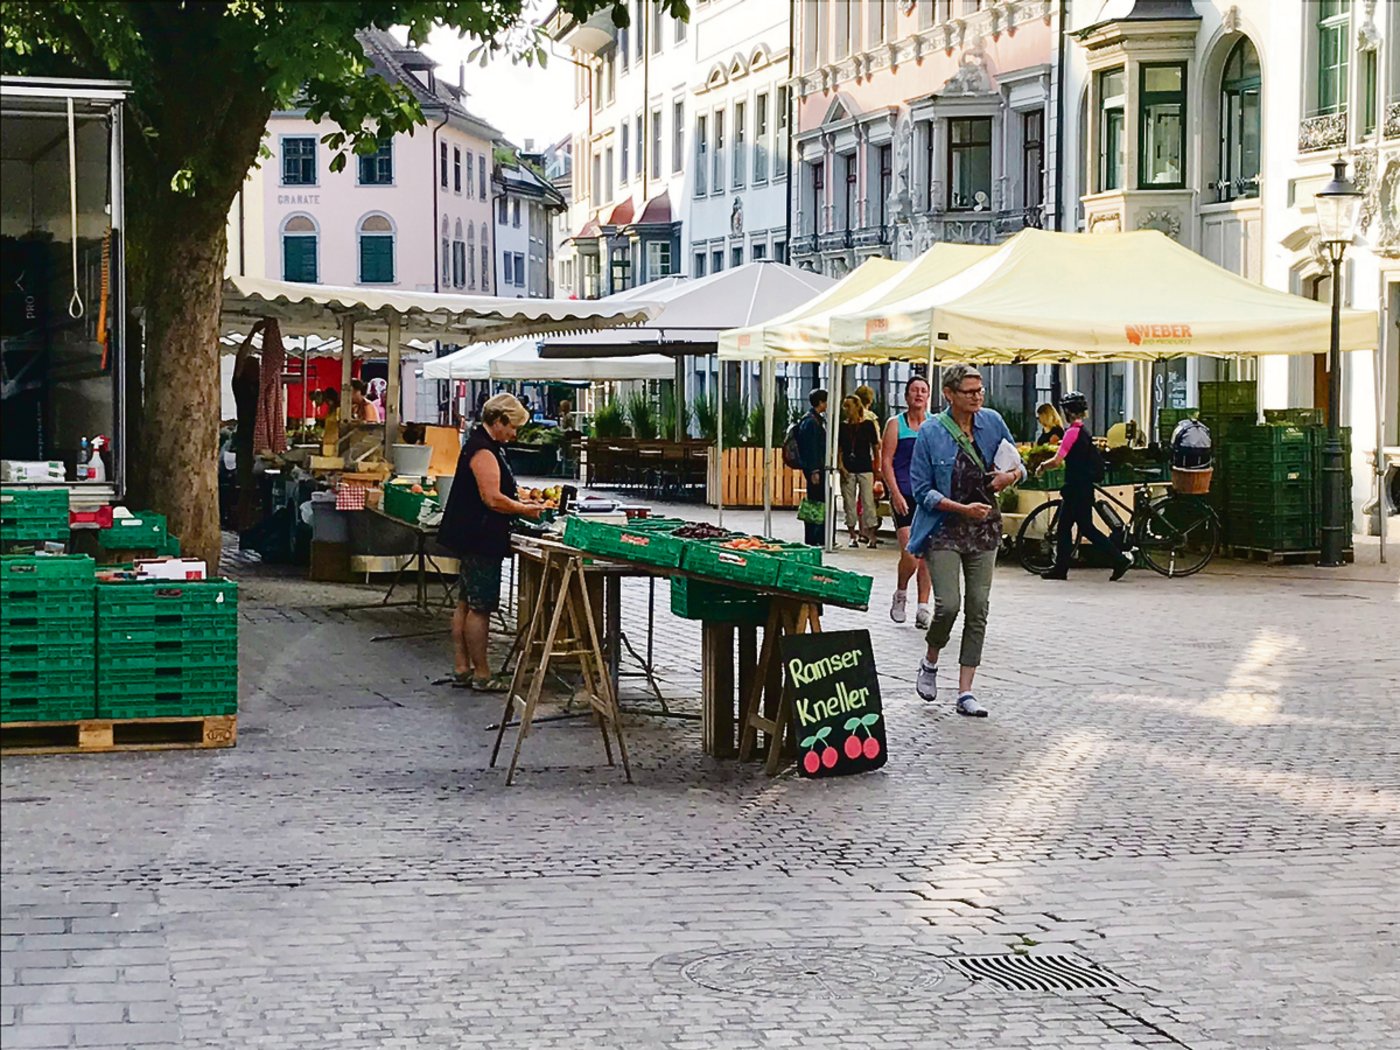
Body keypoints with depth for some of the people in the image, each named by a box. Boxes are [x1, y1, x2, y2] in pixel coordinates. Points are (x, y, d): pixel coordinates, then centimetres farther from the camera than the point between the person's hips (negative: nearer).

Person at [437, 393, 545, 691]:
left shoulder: (485, 446, 16)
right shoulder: (483, 451, -17)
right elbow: (493, 499, -22)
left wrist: (520, 502, 14)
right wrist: (525, 510, -9)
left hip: (474, 540, 11)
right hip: (480, 539, -11)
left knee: (465, 605, 13)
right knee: (480, 608, -5)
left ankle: (461, 669, 18)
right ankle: (481, 674, 0)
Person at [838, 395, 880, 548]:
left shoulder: (868, 424, 1)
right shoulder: (842, 426, 7)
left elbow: (875, 447, 5)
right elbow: (838, 449, 7)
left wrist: (876, 467, 2)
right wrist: (841, 467, -6)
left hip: (865, 468, -2)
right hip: (848, 470, 2)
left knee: (868, 501, -5)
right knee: (849, 503, 3)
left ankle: (871, 535, -3)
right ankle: (853, 536, 9)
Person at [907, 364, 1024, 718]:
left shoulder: (992, 422, 2)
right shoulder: (931, 432, -9)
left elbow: (1018, 465, 14)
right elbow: (922, 490, -8)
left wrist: (1011, 476, -10)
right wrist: (963, 509, -19)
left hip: (984, 529, 4)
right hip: (944, 529, -4)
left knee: (978, 609, 1)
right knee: (948, 605, -15)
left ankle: (965, 693, 6)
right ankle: (930, 662, 17)